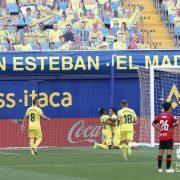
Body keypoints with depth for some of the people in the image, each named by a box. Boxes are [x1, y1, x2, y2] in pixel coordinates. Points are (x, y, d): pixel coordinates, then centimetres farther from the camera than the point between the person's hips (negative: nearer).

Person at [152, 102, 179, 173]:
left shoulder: (159, 116, 6)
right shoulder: (171, 116, -10)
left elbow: (153, 123, 15)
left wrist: (158, 129, 11)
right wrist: (172, 126, -6)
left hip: (161, 137, 5)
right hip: (169, 138, -5)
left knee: (160, 152, 8)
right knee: (169, 152, -2)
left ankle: (159, 168, 10)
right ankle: (168, 168, -4)